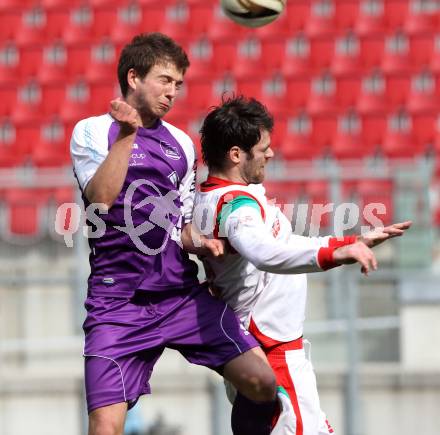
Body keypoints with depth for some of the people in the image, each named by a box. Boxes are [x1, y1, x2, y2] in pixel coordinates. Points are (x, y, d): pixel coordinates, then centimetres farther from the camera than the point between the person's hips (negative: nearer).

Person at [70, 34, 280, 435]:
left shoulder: (181, 144, 15)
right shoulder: (92, 131, 1)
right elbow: (101, 199, -16)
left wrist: (199, 244, 0)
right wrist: (127, 134, -19)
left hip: (183, 295, 4)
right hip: (118, 303, -4)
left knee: (263, 383, -9)